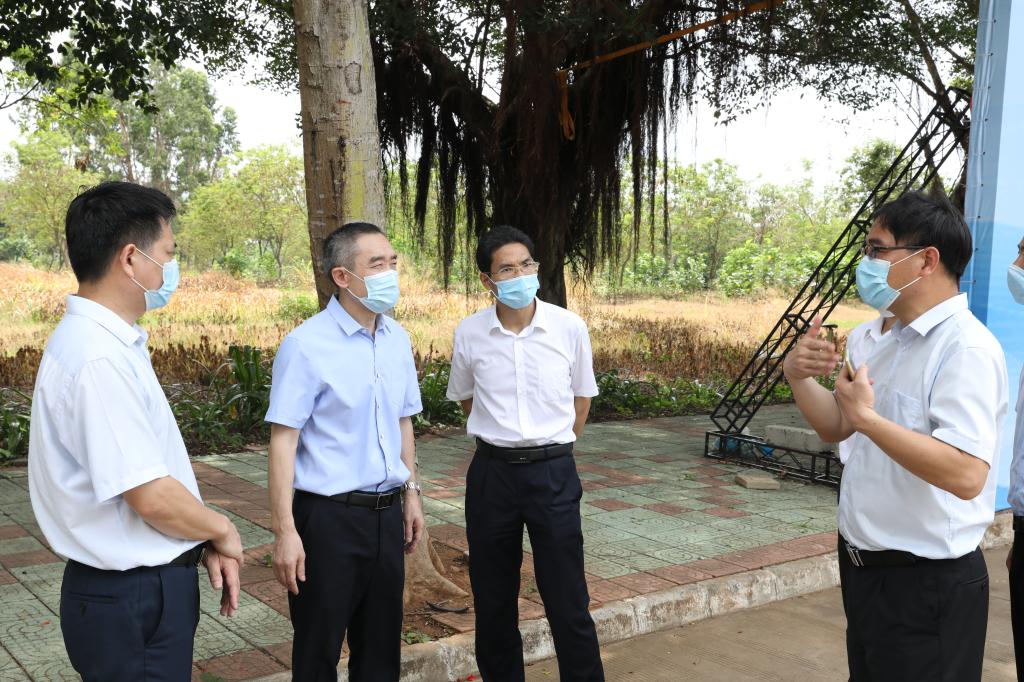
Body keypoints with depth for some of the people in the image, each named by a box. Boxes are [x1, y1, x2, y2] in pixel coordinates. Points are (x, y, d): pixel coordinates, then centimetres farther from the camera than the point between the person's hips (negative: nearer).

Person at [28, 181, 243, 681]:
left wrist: (208, 545, 5)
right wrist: (222, 531, -8)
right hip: (132, 601, -9)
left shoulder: (109, 342, 5)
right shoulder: (99, 360, -25)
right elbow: (153, 497, -26)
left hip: (144, 586, 9)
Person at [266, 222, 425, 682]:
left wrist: (411, 494, 16)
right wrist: (284, 531, -17)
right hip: (329, 516, -5)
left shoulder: (398, 339, 4)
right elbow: (283, 440, -15)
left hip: (387, 512, 6)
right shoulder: (306, 345, -14)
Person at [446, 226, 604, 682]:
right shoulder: (469, 334, -4)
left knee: (567, 601, 2)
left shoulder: (569, 328, -6)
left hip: (553, 472, -1)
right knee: (492, 600, 13)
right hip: (491, 472, 2)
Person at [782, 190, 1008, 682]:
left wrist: (868, 416, -31)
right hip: (866, 568, 9)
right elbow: (835, 427, 15)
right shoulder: (893, 342, 8)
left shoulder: (965, 347, -20)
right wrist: (799, 377, -2)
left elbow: (966, 475, -31)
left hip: (925, 585, -9)